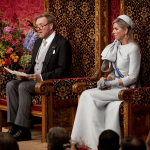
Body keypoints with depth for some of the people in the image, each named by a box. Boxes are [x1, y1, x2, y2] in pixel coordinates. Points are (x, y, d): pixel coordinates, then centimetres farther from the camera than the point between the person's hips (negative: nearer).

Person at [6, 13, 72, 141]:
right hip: (33, 79, 8)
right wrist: (25, 74, 3)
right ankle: (15, 125, -19)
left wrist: (42, 77, -24)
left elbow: (63, 70, -14)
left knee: (23, 86, -31)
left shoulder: (62, 43, -6)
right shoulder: (38, 42, 21)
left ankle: (24, 129, -29)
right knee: (11, 85, -16)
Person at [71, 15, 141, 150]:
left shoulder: (133, 49, -10)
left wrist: (110, 83, -17)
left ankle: (98, 139, -15)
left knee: (90, 95, -21)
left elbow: (132, 78, -14)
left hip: (127, 89, -7)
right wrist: (106, 80, -2)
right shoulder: (116, 47, 16)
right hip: (115, 87, 7)